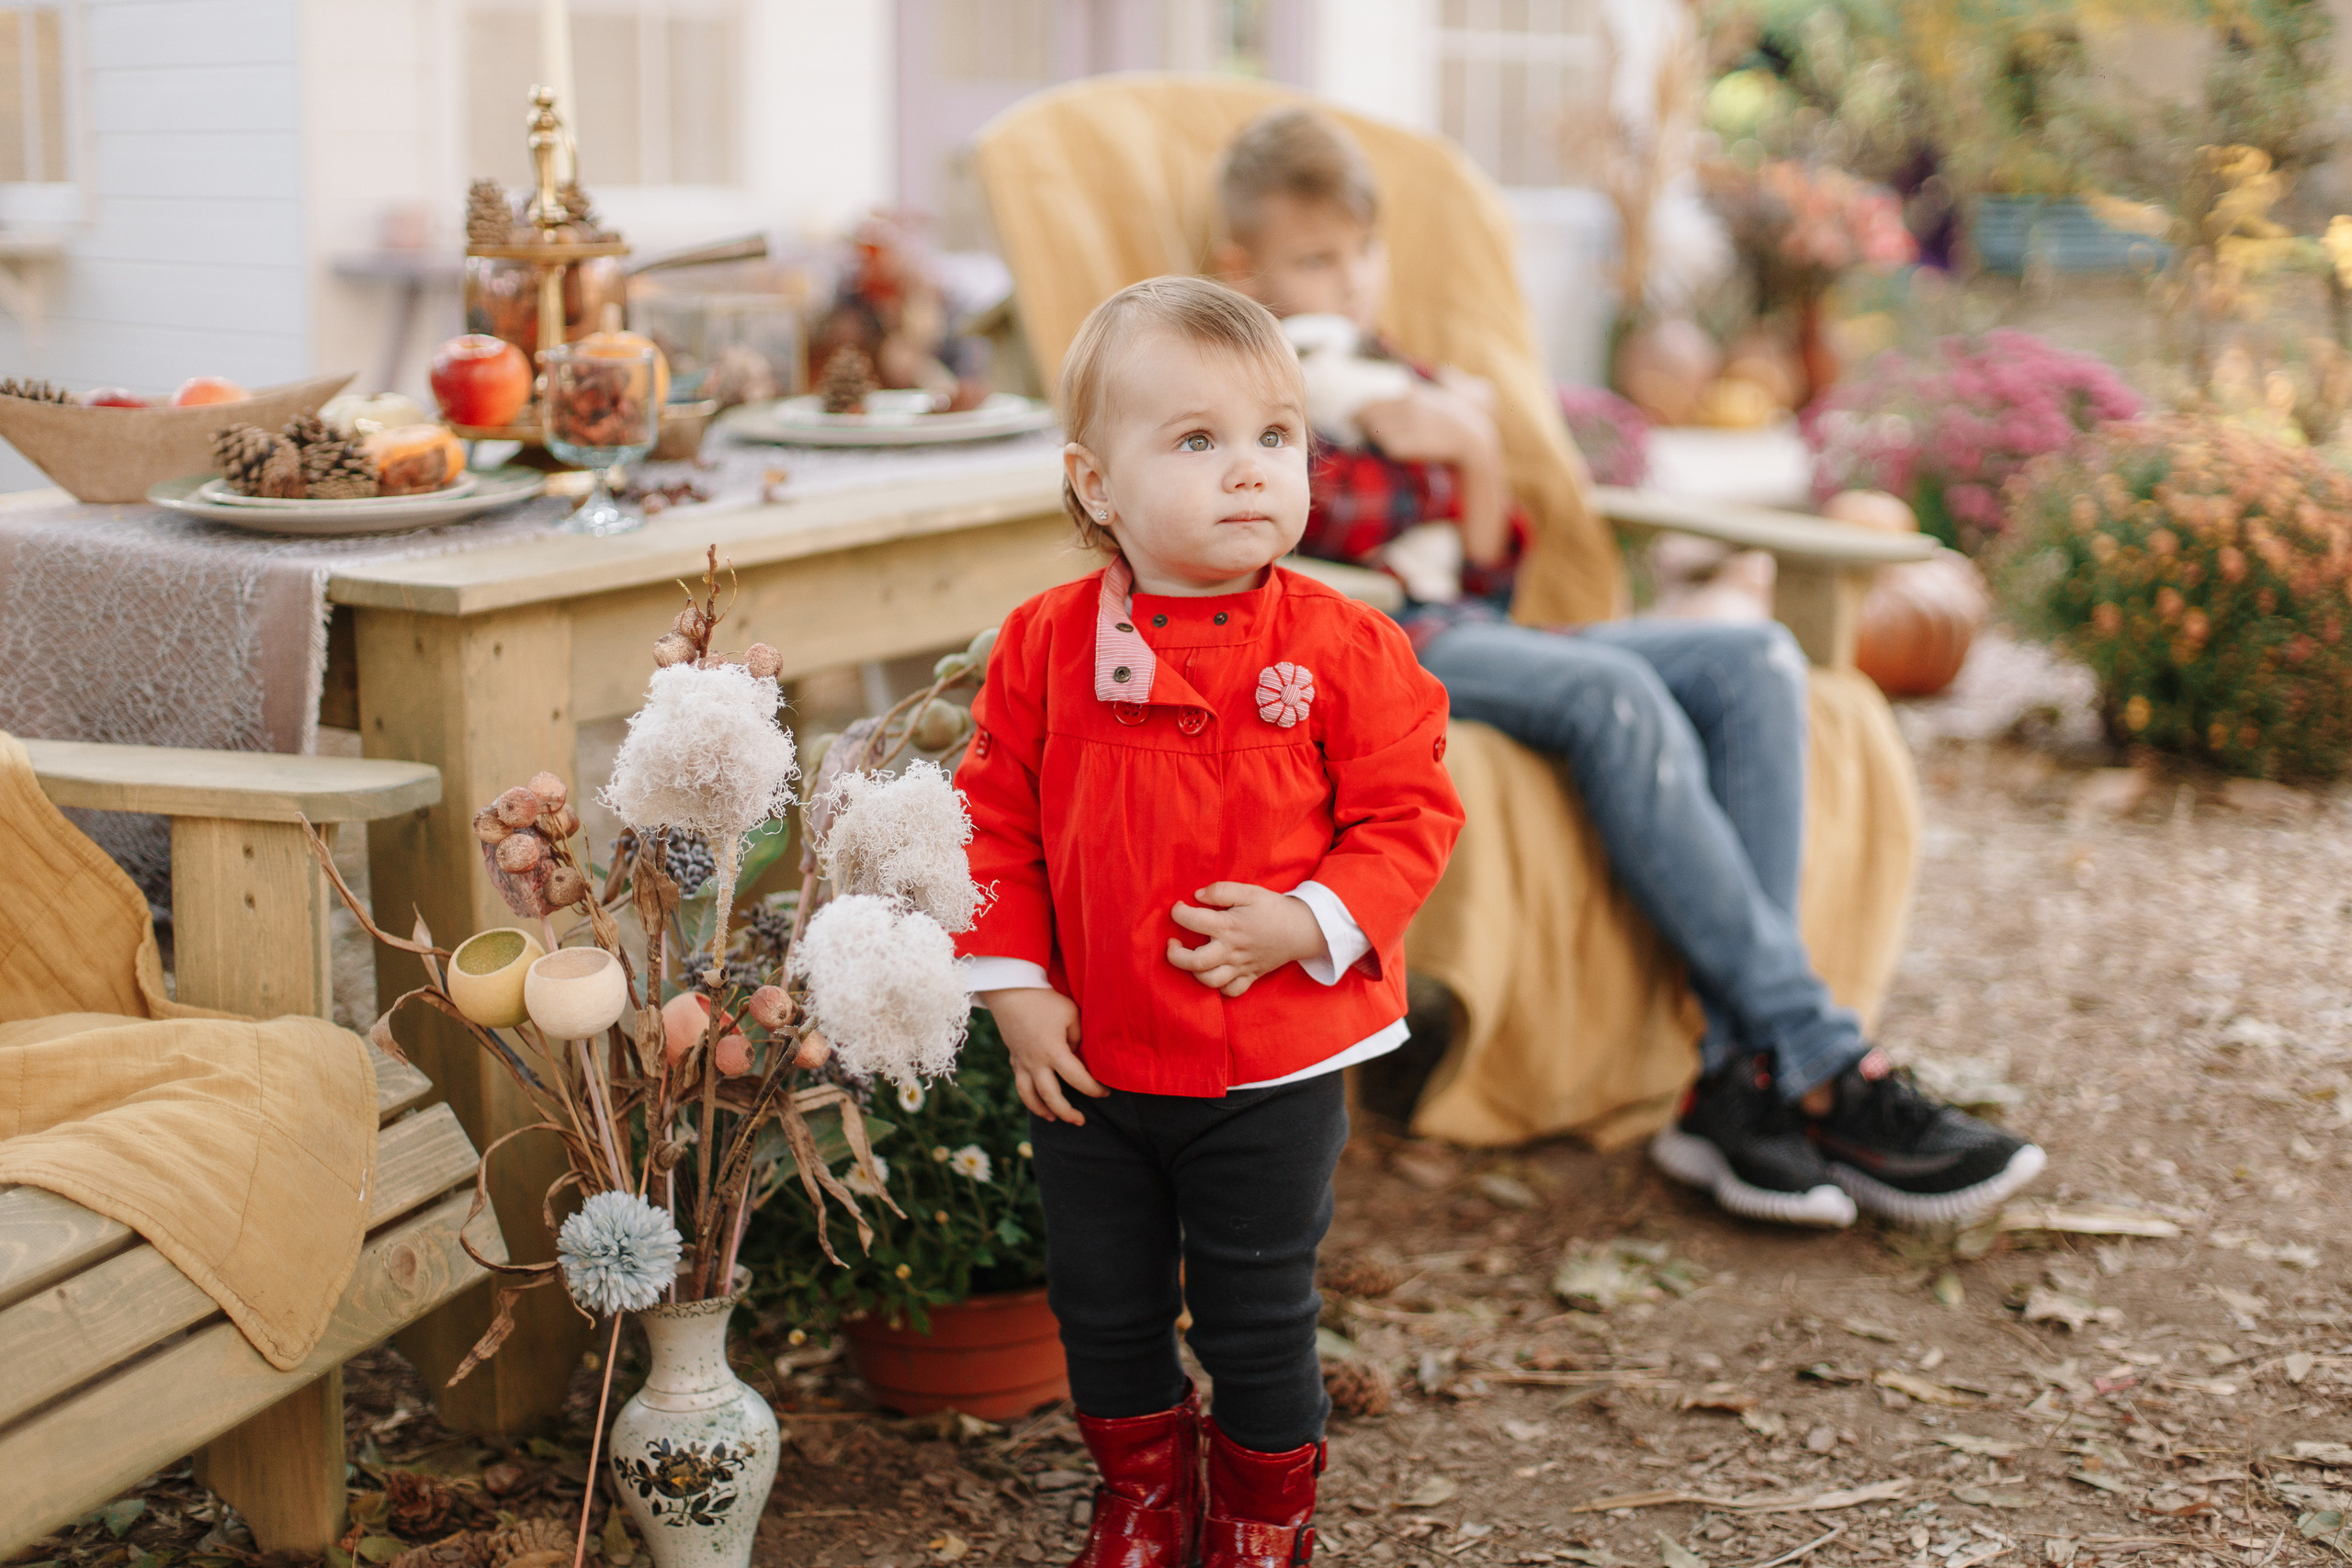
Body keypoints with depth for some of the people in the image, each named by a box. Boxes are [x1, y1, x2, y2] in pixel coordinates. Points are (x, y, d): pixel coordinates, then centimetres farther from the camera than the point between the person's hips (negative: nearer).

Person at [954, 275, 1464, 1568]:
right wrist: (1014, 988, -3)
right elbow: (995, 819, 2)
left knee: (1259, 1318, 12)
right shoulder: (1047, 645, -5)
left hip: (1274, 1070, -2)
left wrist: (1311, 925, -20)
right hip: (1090, 1062, 2)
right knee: (1103, 1308, 17)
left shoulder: (1341, 647, -10)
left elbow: (1410, 811, -7)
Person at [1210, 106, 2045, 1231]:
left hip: (1472, 636, 8)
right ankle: (1824, 1073, -33)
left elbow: (1485, 583, 19)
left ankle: (1741, 1086, -27)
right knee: (1613, 693, -33)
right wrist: (1437, 455, 1)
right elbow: (1335, 517, -13)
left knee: (1753, 664, -15)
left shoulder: (1417, 392, 28)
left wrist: (1476, 463, 2)